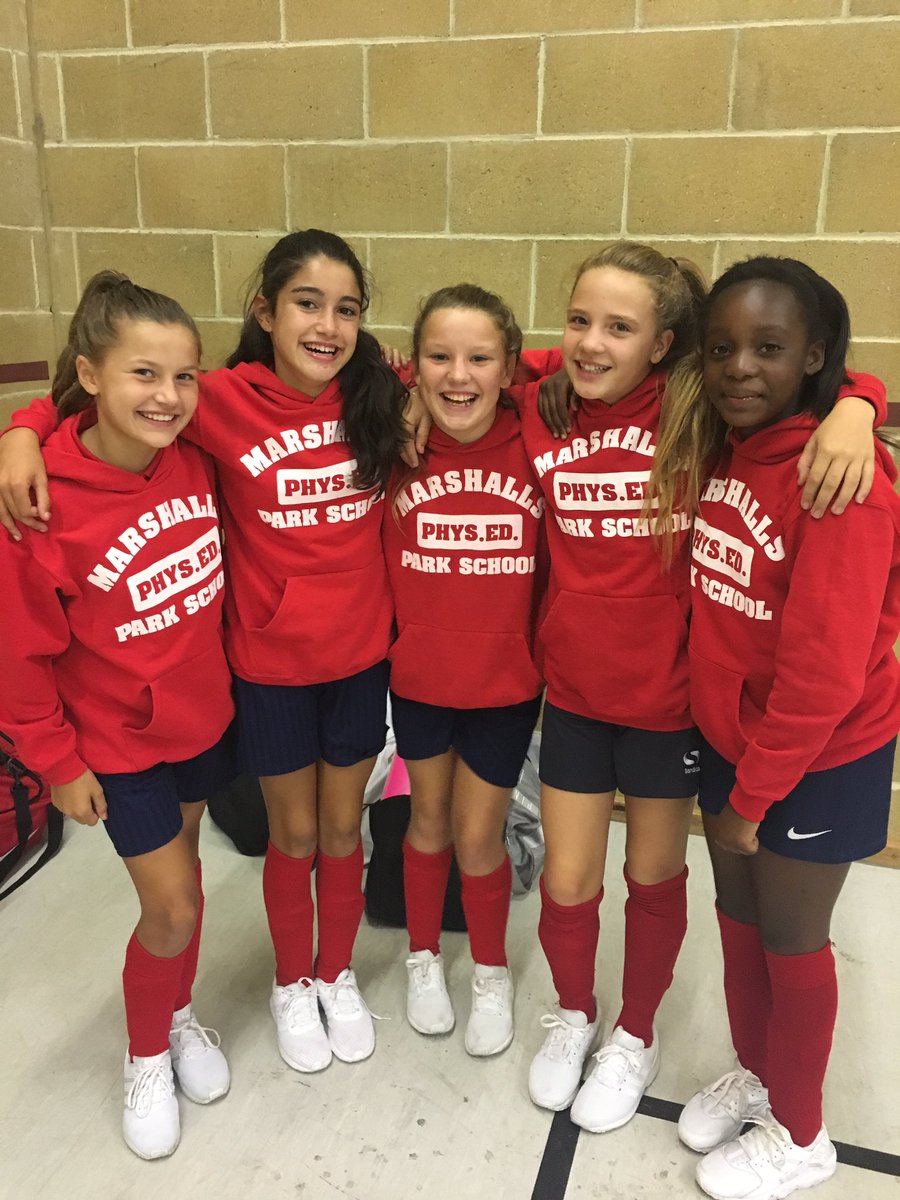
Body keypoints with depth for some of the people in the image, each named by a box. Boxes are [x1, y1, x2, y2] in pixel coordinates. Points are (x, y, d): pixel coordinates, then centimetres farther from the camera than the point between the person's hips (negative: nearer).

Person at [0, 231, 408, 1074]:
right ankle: (291, 985, 43)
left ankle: (338, 975, 44)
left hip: (360, 656, 2)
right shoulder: (226, 401, -15)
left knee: (343, 829, 19)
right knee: (293, 835, 16)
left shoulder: (375, 397, -7)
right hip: (270, 664, -2)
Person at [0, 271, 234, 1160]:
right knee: (173, 908, 3)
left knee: (179, 866, 21)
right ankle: (146, 1055, 33)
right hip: (118, 739, -4)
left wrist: (217, 670, 7)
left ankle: (179, 1013, 47)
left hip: (205, 714, 5)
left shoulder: (194, 461, -12)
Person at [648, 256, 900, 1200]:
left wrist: (753, 795, -15)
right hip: (728, 734, 6)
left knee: (790, 939, 12)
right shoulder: (716, 451, -2)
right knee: (738, 917, 21)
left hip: (822, 758, -6)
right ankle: (755, 1071, 47)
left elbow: (823, 669, -24)